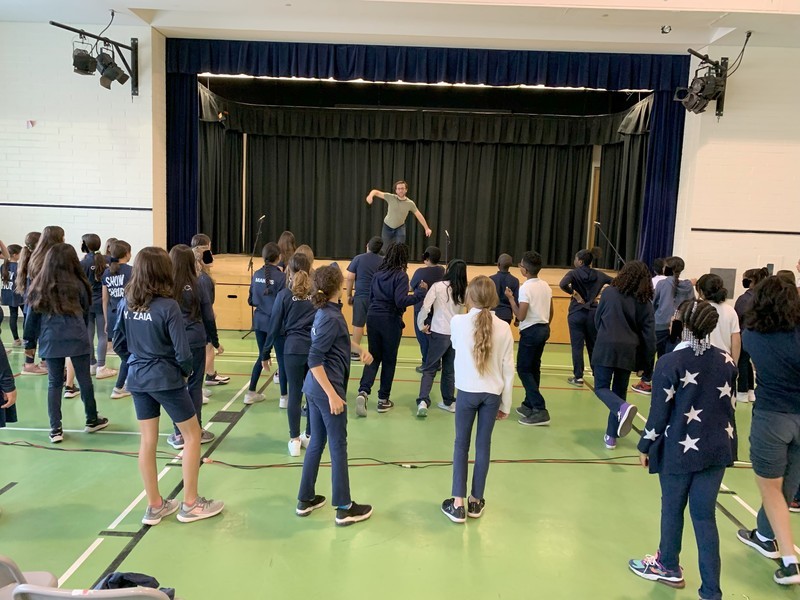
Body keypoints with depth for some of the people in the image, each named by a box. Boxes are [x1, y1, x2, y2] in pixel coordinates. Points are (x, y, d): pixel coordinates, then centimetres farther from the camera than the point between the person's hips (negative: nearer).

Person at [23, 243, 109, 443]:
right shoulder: (78, 285, -1)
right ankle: (92, 420, 23)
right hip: (77, 340, -2)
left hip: (51, 342, 2)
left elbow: (32, 317, 7)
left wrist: (30, 342, 15)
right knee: (85, 380, 10)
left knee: (54, 383, 9)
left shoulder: (39, 287, 4)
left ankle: (55, 429, 9)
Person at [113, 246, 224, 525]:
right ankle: (190, 504, 15)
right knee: (192, 434, 9)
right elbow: (182, 351, -18)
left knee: (148, 440, 13)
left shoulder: (126, 303, 0)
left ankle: (155, 506, 24)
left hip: (137, 378, 6)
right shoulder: (167, 306, -19)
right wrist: (186, 371, 1)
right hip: (165, 378, -6)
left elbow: (119, 344, 7)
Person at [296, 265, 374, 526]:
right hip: (326, 389, -9)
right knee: (338, 447, 2)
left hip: (315, 388, 9)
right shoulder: (330, 318, -20)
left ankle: (305, 499, 28)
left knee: (317, 442, 17)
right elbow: (314, 359, -24)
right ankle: (344, 509, 13)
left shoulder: (327, 312, 9)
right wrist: (332, 394, -25)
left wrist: (360, 349, 13)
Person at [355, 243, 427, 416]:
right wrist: (420, 292, -15)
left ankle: (363, 392, -8)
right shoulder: (401, 276, -12)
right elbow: (400, 301, -21)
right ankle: (383, 400, 16)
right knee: (389, 360, 9)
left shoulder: (378, 273, 7)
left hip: (372, 317, 5)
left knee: (374, 357, 12)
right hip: (390, 320, -5)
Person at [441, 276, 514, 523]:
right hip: (492, 394, 1)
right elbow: (508, 369, -1)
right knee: (483, 445, 13)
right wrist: (506, 404, 9)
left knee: (461, 445, 11)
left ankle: (458, 504, 14)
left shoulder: (458, 322, -8)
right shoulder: (504, 328, -5)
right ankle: (476, 501, 25)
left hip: (467, 391, -1)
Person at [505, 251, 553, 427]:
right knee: (534, 368, 16)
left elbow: (520, 316, -19)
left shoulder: (525, 288, -17)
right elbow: (551, 312, 12)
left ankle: (540, 410, -8)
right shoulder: (546, 285, 7)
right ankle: (530, 405, 23)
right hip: (544, 329, 8)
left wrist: (510, 298, -10)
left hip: (530, 332, -8)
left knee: (523, 369, -2)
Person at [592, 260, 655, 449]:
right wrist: (646, 361, 9)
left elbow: (597, 319, 9)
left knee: (601, 388, 8)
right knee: (619, 392, 14)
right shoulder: (645, 302, 4)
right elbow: (649, 334, 2)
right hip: (629, 350, 3)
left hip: (605, 347, -3)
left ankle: (623, 408, -24)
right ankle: (611, 436, 18)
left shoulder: (609, 292, 0)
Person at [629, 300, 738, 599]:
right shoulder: (726, 361, 0)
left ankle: (668, 567, 37)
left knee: (672, 509, 16)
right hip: (717, 448, 5)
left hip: (680, 449, -5)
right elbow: (729, 405, 9)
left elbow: (659, 412, -13)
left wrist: (646, 447, 0)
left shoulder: (670, 362, -17)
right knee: (705, 515, 11)